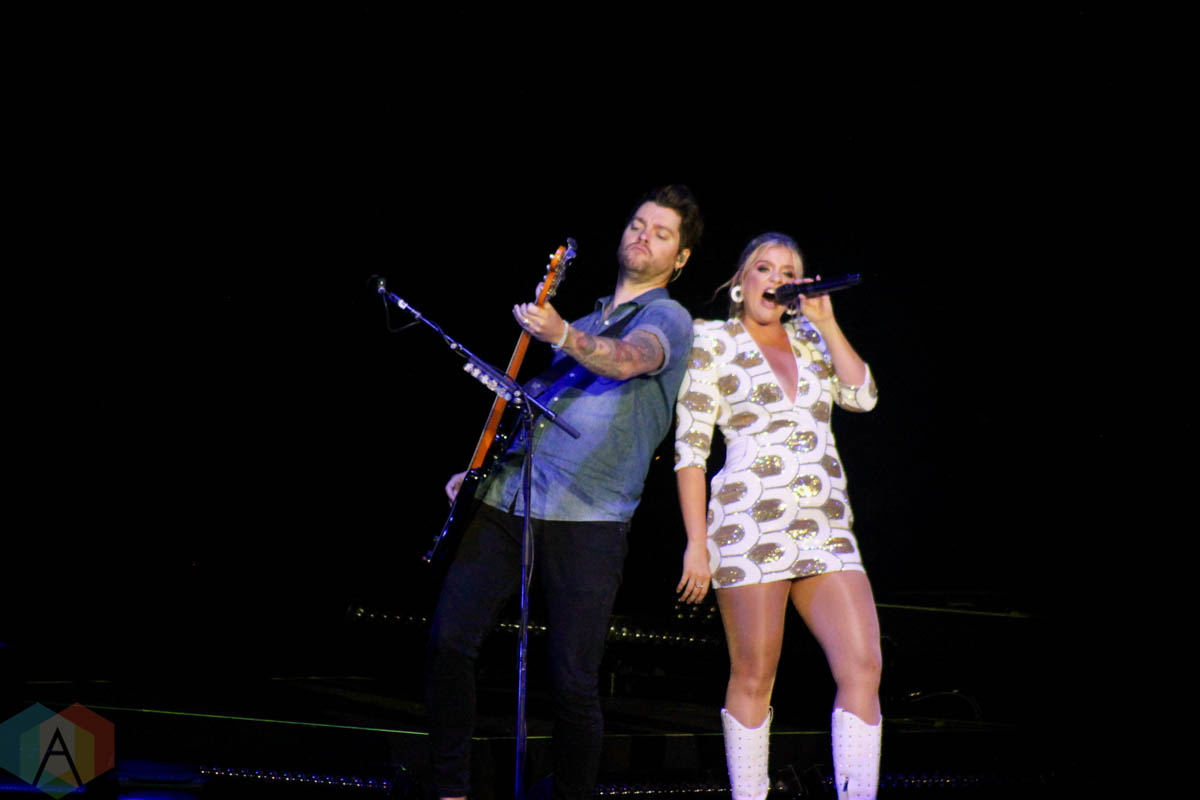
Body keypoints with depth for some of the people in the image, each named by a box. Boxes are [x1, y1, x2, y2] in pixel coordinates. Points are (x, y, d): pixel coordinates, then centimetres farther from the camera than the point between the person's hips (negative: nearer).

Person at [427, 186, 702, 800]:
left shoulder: (669, 318, 3)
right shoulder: (588, 321, 25)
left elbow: (627, 360, -21)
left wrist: (563, 336, -40)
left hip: (586, 519, -6)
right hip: (506, 498, 6)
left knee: (573, 681, -8)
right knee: (448, 638, -6)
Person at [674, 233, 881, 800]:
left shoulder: (810, 340, 19)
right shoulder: (713, 344, 6)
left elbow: (862, 396, 4)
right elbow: (690, 450, 0)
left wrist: (826, 322, 2)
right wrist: (697, 542, -7)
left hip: (827, 532, 4)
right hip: (750, 529, -4)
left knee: (863, 668, -9)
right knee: (753, 678, -1)